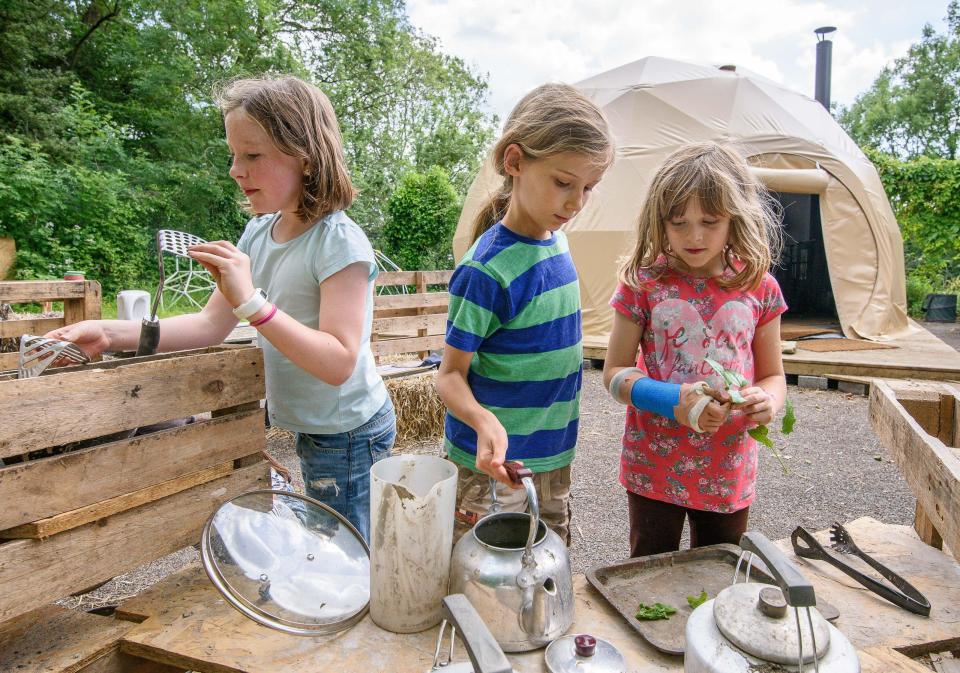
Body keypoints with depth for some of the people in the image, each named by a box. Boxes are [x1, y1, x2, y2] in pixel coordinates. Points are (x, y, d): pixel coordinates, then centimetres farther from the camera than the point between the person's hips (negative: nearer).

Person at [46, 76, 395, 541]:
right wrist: (111, 334, -8)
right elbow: (212, 325, 3)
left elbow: (339, 362, -28)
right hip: (310, 430, 7)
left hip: (347, 436, -7)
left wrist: (251, 302, -34)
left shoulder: (339, 242, -22)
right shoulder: (259, 232, 2)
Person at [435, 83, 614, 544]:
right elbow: (451, 373, -16)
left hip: (552, 461, 7)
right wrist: (484, 422, -35)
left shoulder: (557, 241, 1)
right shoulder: (487, 267, -22)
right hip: (492, 468, -7)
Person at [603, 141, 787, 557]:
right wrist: (673, 400, -23)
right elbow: (614, 373, -6)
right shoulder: (644, 283, -9)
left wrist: (768, 402, -17)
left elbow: (773, 374, 7)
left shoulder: (758, 287, -3)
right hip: (653, 469, -2)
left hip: (729, 473, 2)